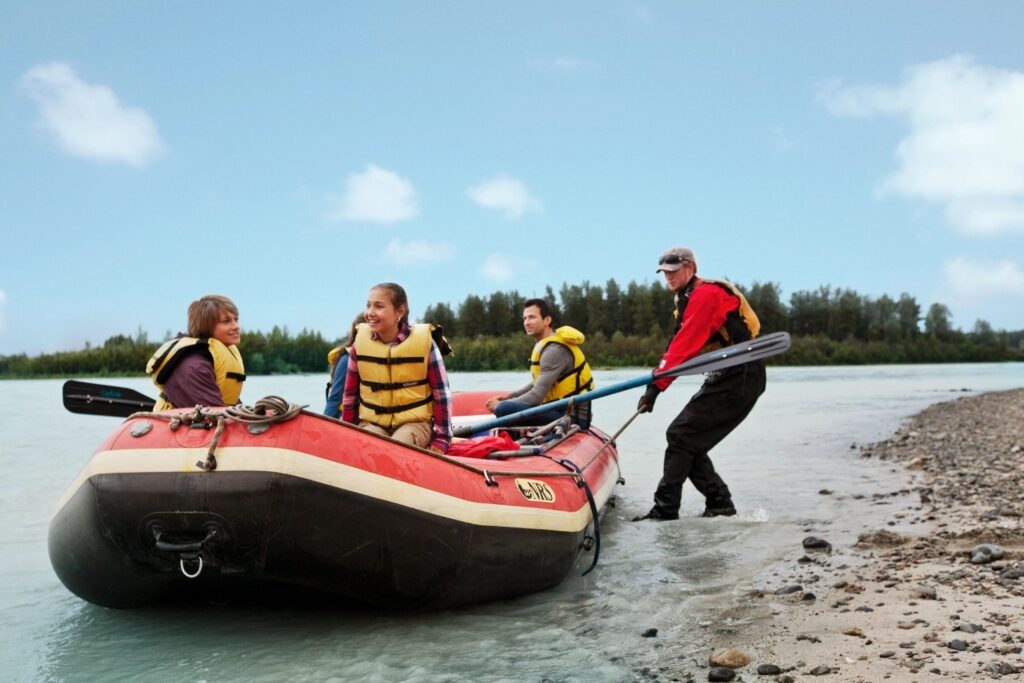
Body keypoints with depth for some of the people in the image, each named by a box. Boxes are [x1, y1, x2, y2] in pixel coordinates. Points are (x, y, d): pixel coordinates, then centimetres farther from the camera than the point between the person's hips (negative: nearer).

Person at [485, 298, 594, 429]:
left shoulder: (555, 350, -18)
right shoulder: (546, 344, 14)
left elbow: (537, 396, -22)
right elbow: (539, 383, 25)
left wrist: (502, 404, -12)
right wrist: (510, 396, 14)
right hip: (562, 410, 11)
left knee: (504, 410, -27)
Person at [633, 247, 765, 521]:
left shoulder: (706, 294, -15)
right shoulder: (688, 299, 17)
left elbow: (685, 346, -24)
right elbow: (679, 347, 14)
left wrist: (656, 385, -28)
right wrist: (656, 381, 3)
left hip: (739, 380, -10)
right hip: (727, 378, 10)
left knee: (680, 435, -11)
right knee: (690, 441, 8)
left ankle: (665, 509, -8)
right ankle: (719, 502, 13)